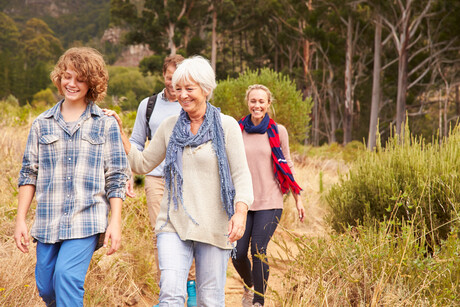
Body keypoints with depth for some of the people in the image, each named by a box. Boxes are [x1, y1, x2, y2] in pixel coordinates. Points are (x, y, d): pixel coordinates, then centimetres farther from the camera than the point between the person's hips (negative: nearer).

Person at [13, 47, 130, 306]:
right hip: (48, 221, 3)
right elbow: (29, 174, 11)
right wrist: (20, 219, 5)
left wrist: (115, 222, -4)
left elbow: (116, 178, 3)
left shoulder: (106, 125, 3)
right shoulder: (43, 124, 10)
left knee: (67, 275, -20)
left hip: (87, 220, -3)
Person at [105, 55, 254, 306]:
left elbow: (241, 175, -5)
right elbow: (142, 164, 14)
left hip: (214, 226, -2)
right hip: (174, 225, 2)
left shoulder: (226, 126, -1)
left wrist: (240, 212, -20)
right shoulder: (169, 127, 9)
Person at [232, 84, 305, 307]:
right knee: (238, 254, 0)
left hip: (269, 202, -2)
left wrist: (298, 199, 9)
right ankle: (248, 285, 32)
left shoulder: (278, 132, 2)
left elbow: (286, 167, 9)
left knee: (259, 252, -9)